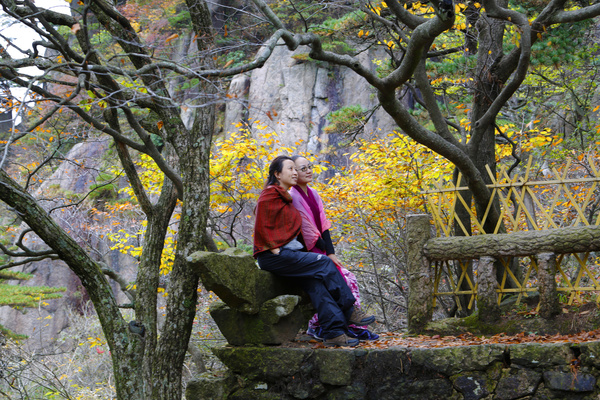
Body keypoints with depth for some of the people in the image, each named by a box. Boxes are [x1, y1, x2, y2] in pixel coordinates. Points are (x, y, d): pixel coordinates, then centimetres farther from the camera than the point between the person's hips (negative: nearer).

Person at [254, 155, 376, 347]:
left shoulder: (285, 198, 22)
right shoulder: (269, 196, -7)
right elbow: (262, 227, -13)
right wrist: (275, 249, -15)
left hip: (287, 251, 9)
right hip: (272, 255, -9)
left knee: (314, 280, -13)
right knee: (323, 263, -17)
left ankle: (333, 332, -22)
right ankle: (349, 311, -8)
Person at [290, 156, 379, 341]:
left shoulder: (313, 194, 13)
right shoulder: (293, 197, -14)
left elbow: (324, 226, 8)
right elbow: (306, 231, -15)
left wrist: (331, 252, -5)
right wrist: (327, 253, -11)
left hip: (320, 254, 8)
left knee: (349, 279, -5)